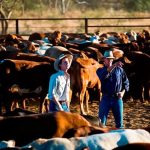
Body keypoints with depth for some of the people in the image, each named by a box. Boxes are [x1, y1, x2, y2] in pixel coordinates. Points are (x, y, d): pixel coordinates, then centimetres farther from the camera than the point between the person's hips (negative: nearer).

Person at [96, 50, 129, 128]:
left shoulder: (119, 69, 8)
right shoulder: (100, 70, 4)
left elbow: (126, 82, 12)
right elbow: (103, 76, -21)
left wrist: (123, 92, -5)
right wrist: (113, 66, -31)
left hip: (117, 98, 1)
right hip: (106, 98, -1)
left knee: (119, 122, 5)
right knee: (102, 122, -2)